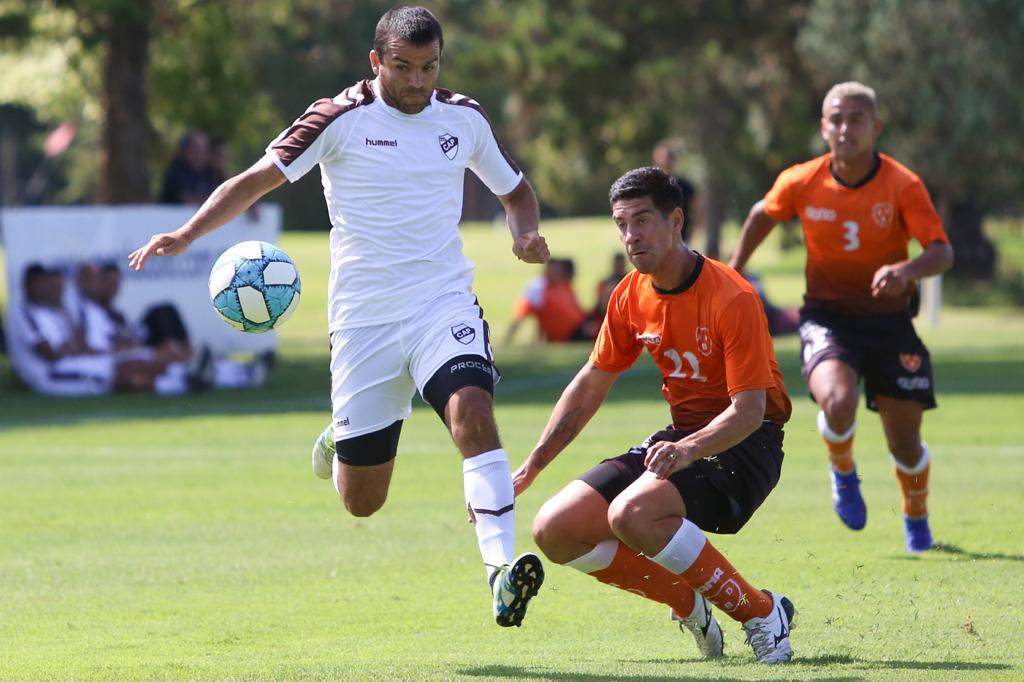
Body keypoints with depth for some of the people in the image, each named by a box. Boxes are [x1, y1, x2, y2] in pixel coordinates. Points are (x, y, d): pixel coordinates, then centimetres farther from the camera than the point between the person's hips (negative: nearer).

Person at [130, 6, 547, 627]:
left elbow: (515, 188, 22)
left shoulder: (464, 119, 6)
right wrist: (185, 236, -18)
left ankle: (503, 567, -34)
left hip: (444, 302, 1)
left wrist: (526, 233, -1)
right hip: (363, 316, -1)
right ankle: (341, 441, 42)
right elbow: (259, 179, -5)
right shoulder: (341, 120, -4)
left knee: (472, 412, -30)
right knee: (360, 501, 4)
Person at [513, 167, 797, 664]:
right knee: (555, 530, -7)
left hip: (743, 443, -8)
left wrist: (690, 449, -42)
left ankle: (762, 613, -18)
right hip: (680, 439, 8)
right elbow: (589, 386, 14)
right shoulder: (630, 297, 3)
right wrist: (531, 467, 9)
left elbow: (750, 410, -24)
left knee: (633, 514, -34)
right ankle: (688, 602, 8)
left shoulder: (732, 298, -19)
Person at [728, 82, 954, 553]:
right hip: (826, 318, 0)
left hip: (888, 321, 0)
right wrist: (734, 270, 19)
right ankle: (843, 472, 5)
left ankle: (916, 518, 36)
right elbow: (763, 214, 15)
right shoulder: (801, 183, -7)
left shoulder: (903, 186, -13)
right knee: (838, 401, -31)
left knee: (905, 444, 2)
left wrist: (907, 270, -44)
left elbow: (942, 253, -23)